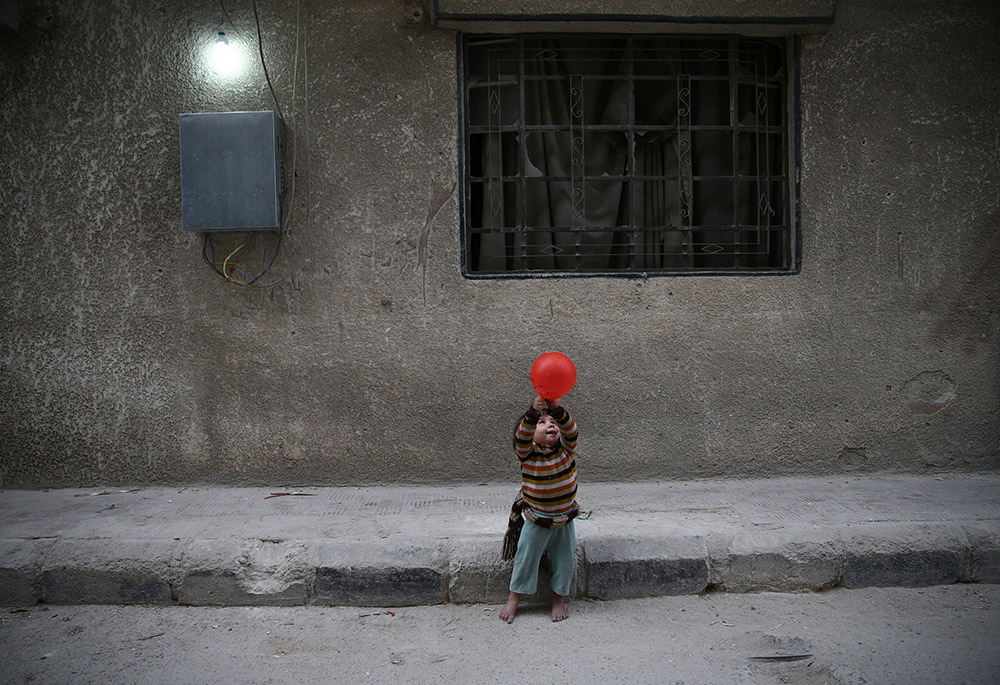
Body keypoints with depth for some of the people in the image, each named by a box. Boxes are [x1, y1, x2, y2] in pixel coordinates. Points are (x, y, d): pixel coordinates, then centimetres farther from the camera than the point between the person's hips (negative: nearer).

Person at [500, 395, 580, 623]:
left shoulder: (566, 448, -10)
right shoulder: (528, 452, -15)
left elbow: (570, 429, -28)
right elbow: (522, 435, -35)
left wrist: (557, 410, -48)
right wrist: (533, 412, -52)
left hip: (564, 519, 2)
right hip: (536, 520, -2)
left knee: (564, 560, 13)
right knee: (525, 557, 12)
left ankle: (559, 599, 34)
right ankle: (514, 598, 30)